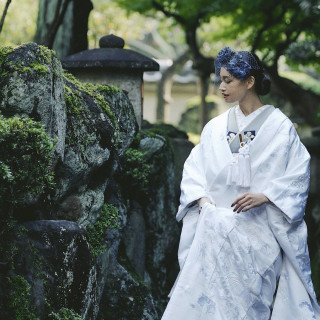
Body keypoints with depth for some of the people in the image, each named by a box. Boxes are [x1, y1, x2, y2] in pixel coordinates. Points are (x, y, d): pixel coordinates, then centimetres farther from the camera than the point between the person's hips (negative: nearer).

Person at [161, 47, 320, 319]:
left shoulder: (280, 126, 1)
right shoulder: (215, 127, 13)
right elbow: (193, 169, 13)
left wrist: (264, 196, -16)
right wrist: (202, 197, -7)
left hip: (259, 226, -3)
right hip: (217, 223, 3)